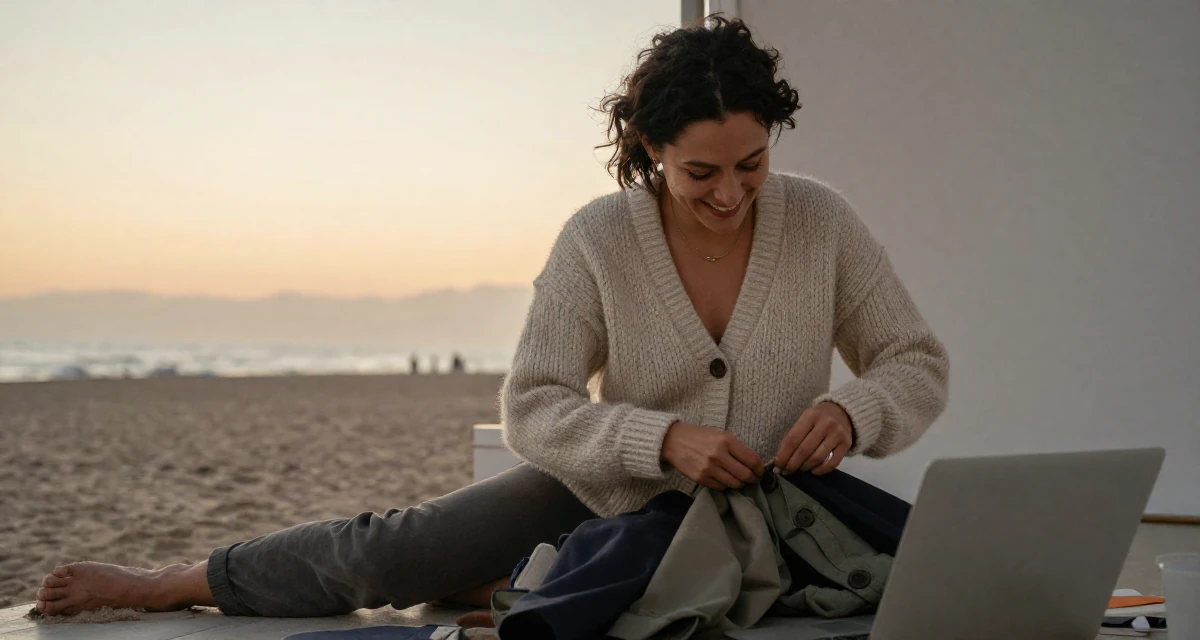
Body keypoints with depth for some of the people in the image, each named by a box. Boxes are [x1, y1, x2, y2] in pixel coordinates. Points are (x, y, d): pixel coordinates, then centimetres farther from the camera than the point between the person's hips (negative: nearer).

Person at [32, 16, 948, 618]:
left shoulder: (821, 223, -13)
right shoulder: (599, 239, -16)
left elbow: (917, 364, -5)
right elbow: (534, 408, -17)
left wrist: (848, 409, -28)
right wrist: (663, 439, -33)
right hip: (611, 488, 0)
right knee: (389, 551, -13)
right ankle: (161, 584, 7)